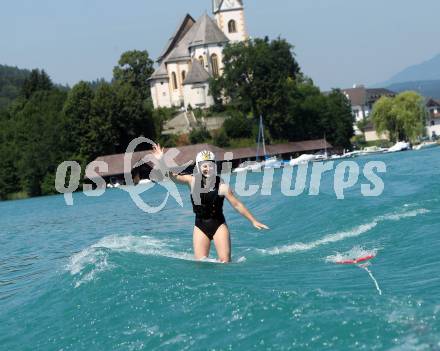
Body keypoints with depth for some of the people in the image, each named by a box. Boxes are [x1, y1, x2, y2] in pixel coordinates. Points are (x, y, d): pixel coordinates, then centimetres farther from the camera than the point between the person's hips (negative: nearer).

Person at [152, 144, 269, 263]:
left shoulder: (221, 186, -13)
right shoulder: (192, 181, -6)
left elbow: (237, 205, -9)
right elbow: (172, 177, -10)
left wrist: (253, 221, -9)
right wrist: (162, 161, -24)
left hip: (219, 225, -2)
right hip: (200, 226, 2)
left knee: (225, 261, -9)